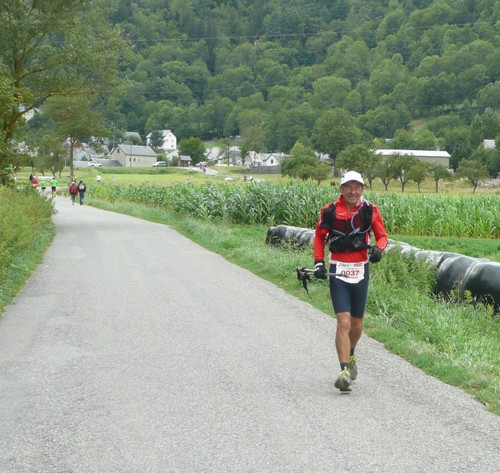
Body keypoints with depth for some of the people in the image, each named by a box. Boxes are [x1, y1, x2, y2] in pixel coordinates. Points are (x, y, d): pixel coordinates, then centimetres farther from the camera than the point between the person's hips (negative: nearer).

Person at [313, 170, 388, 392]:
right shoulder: (330, 211, -4)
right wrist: (318, 262, 0)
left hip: (361, 271, 2)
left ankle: (350, 355, 43)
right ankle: (345, 371, -16)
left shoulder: (370, 210, -1)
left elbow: (382, 235, 7)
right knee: (343, 322, -14)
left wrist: (377, 249, -15)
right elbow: (319, 236, 9)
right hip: (338, 271, -2)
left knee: (357, 323, 15)